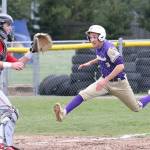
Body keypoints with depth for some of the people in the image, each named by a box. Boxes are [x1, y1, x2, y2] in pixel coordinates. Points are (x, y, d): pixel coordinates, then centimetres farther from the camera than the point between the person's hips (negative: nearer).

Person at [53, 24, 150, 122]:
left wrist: (106, 80, -37)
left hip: (119, 83, -6)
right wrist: (90, 63, 10)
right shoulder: (98, 47, -3)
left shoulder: (109, 48, -27)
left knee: (137, 108, 9)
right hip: (105, 80, 6)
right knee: (84, 94, -18)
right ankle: (64, 112, -28)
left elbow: (121, 66, -34)